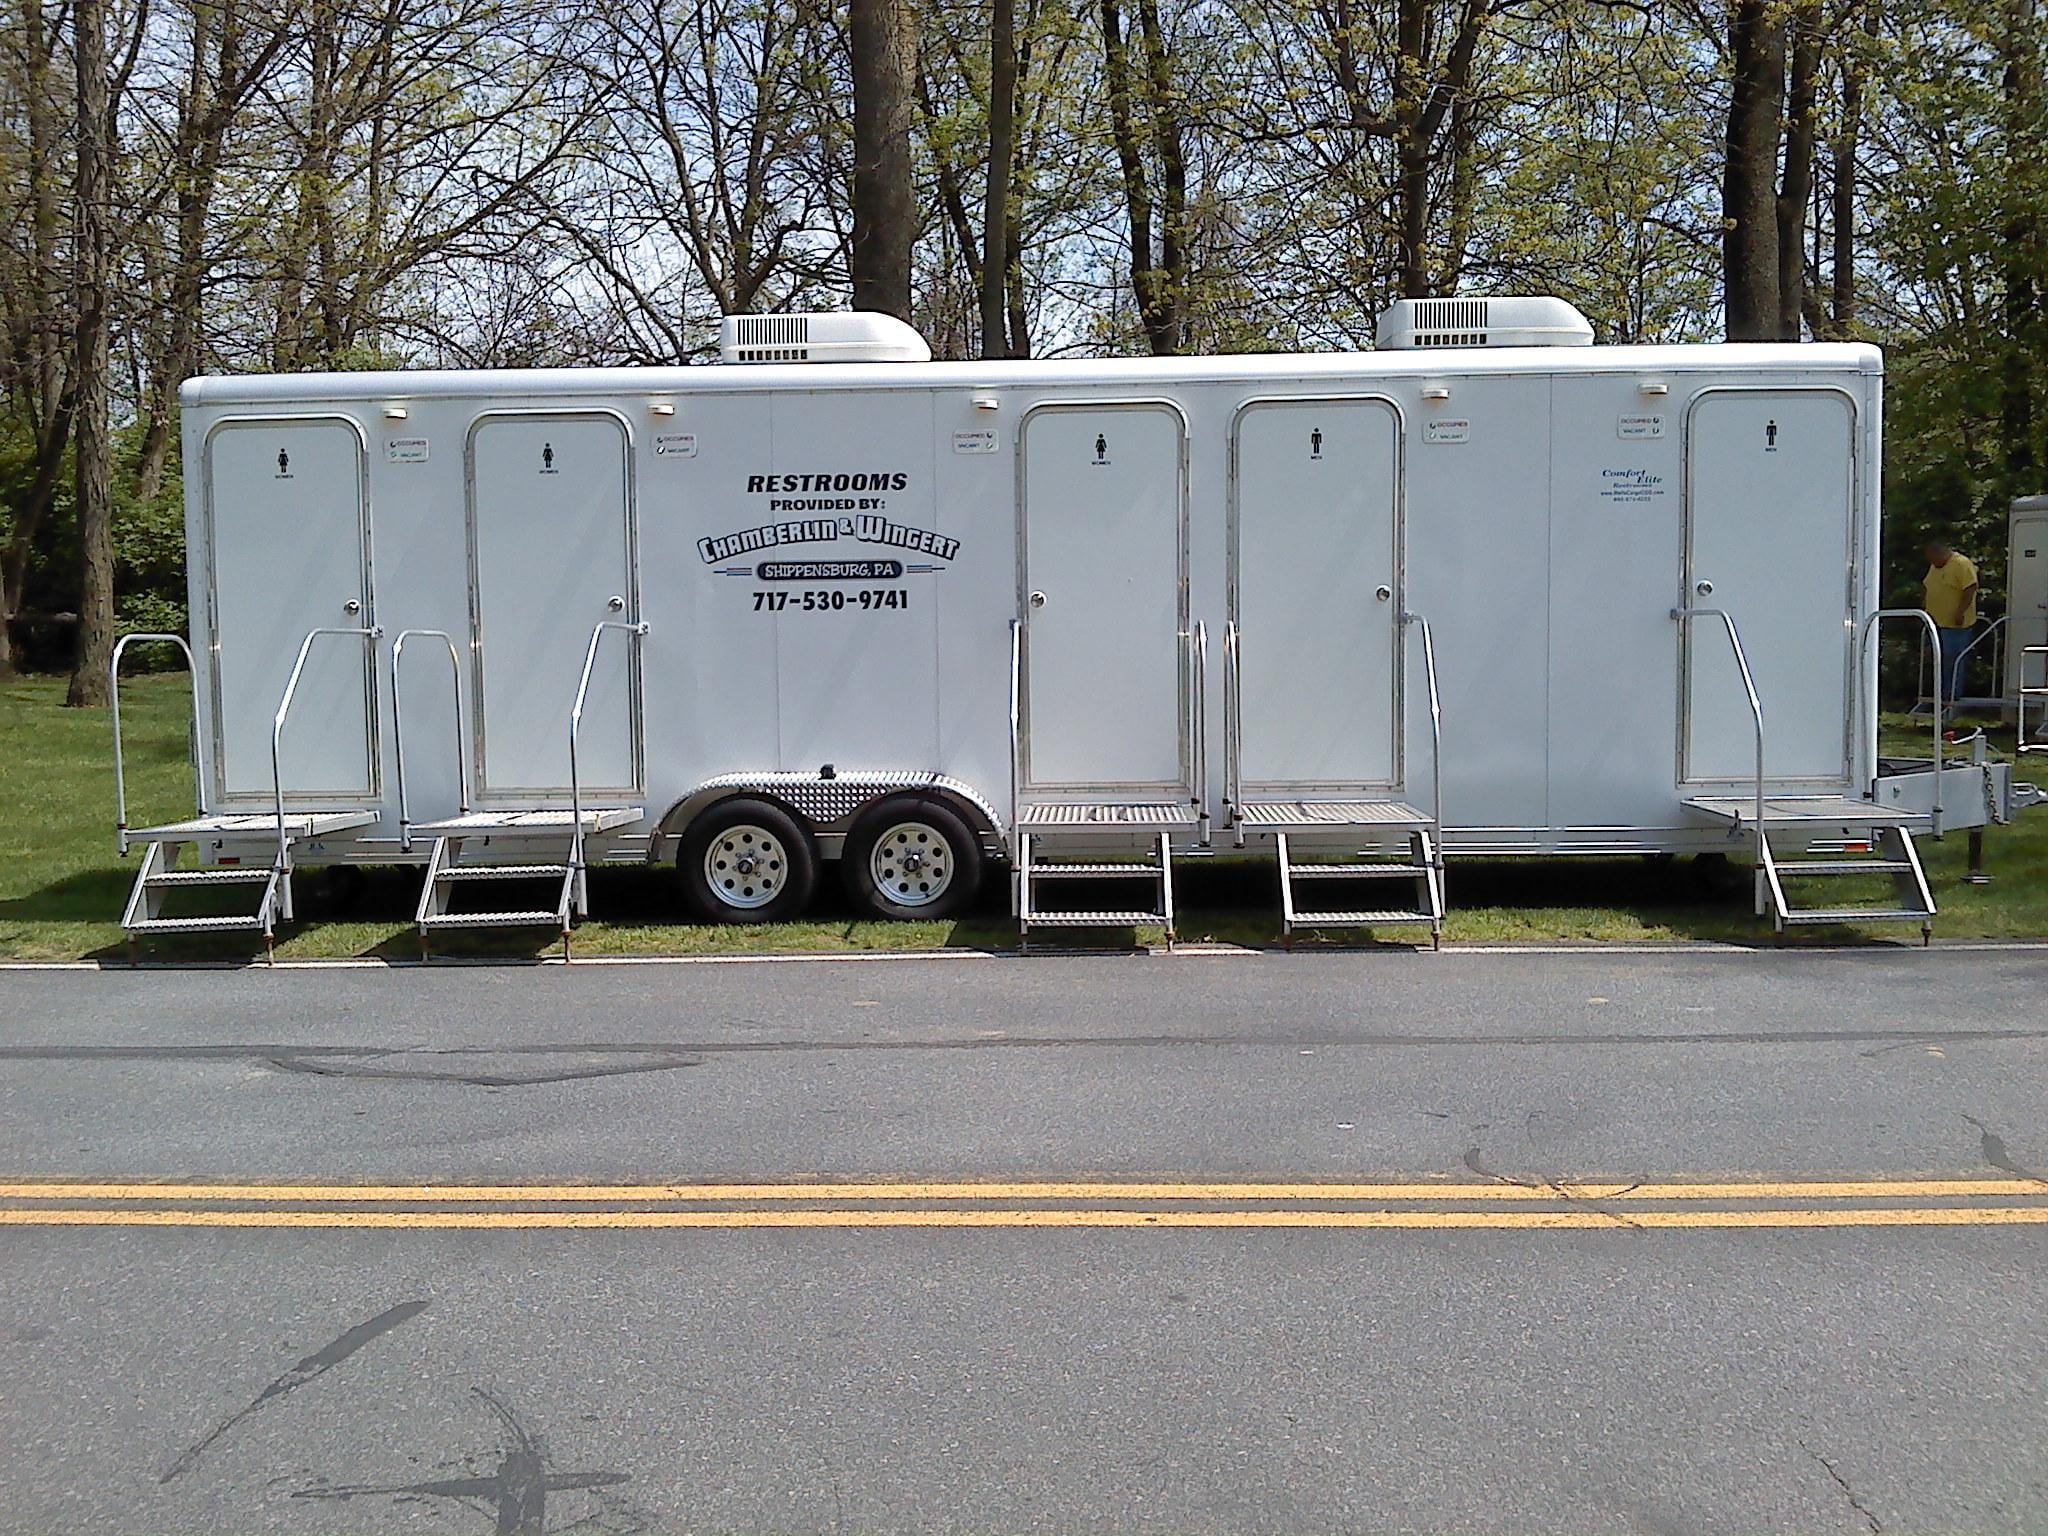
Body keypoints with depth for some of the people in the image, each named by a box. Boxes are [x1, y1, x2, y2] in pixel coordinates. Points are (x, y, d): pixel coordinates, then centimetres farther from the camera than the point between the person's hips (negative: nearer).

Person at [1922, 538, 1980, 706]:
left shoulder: (1962, 564, -14)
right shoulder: (1935, 566, 13)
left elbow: (1971, 589, -19)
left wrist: (1960, 612, -23)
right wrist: (1925, 606, 18)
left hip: (1955, 623, -8)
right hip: (1938, 620, 8)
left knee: (1953, 659, -5)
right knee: (1941, 659, 11)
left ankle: (1952, 696, -1)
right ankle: (1942, 693, 17)